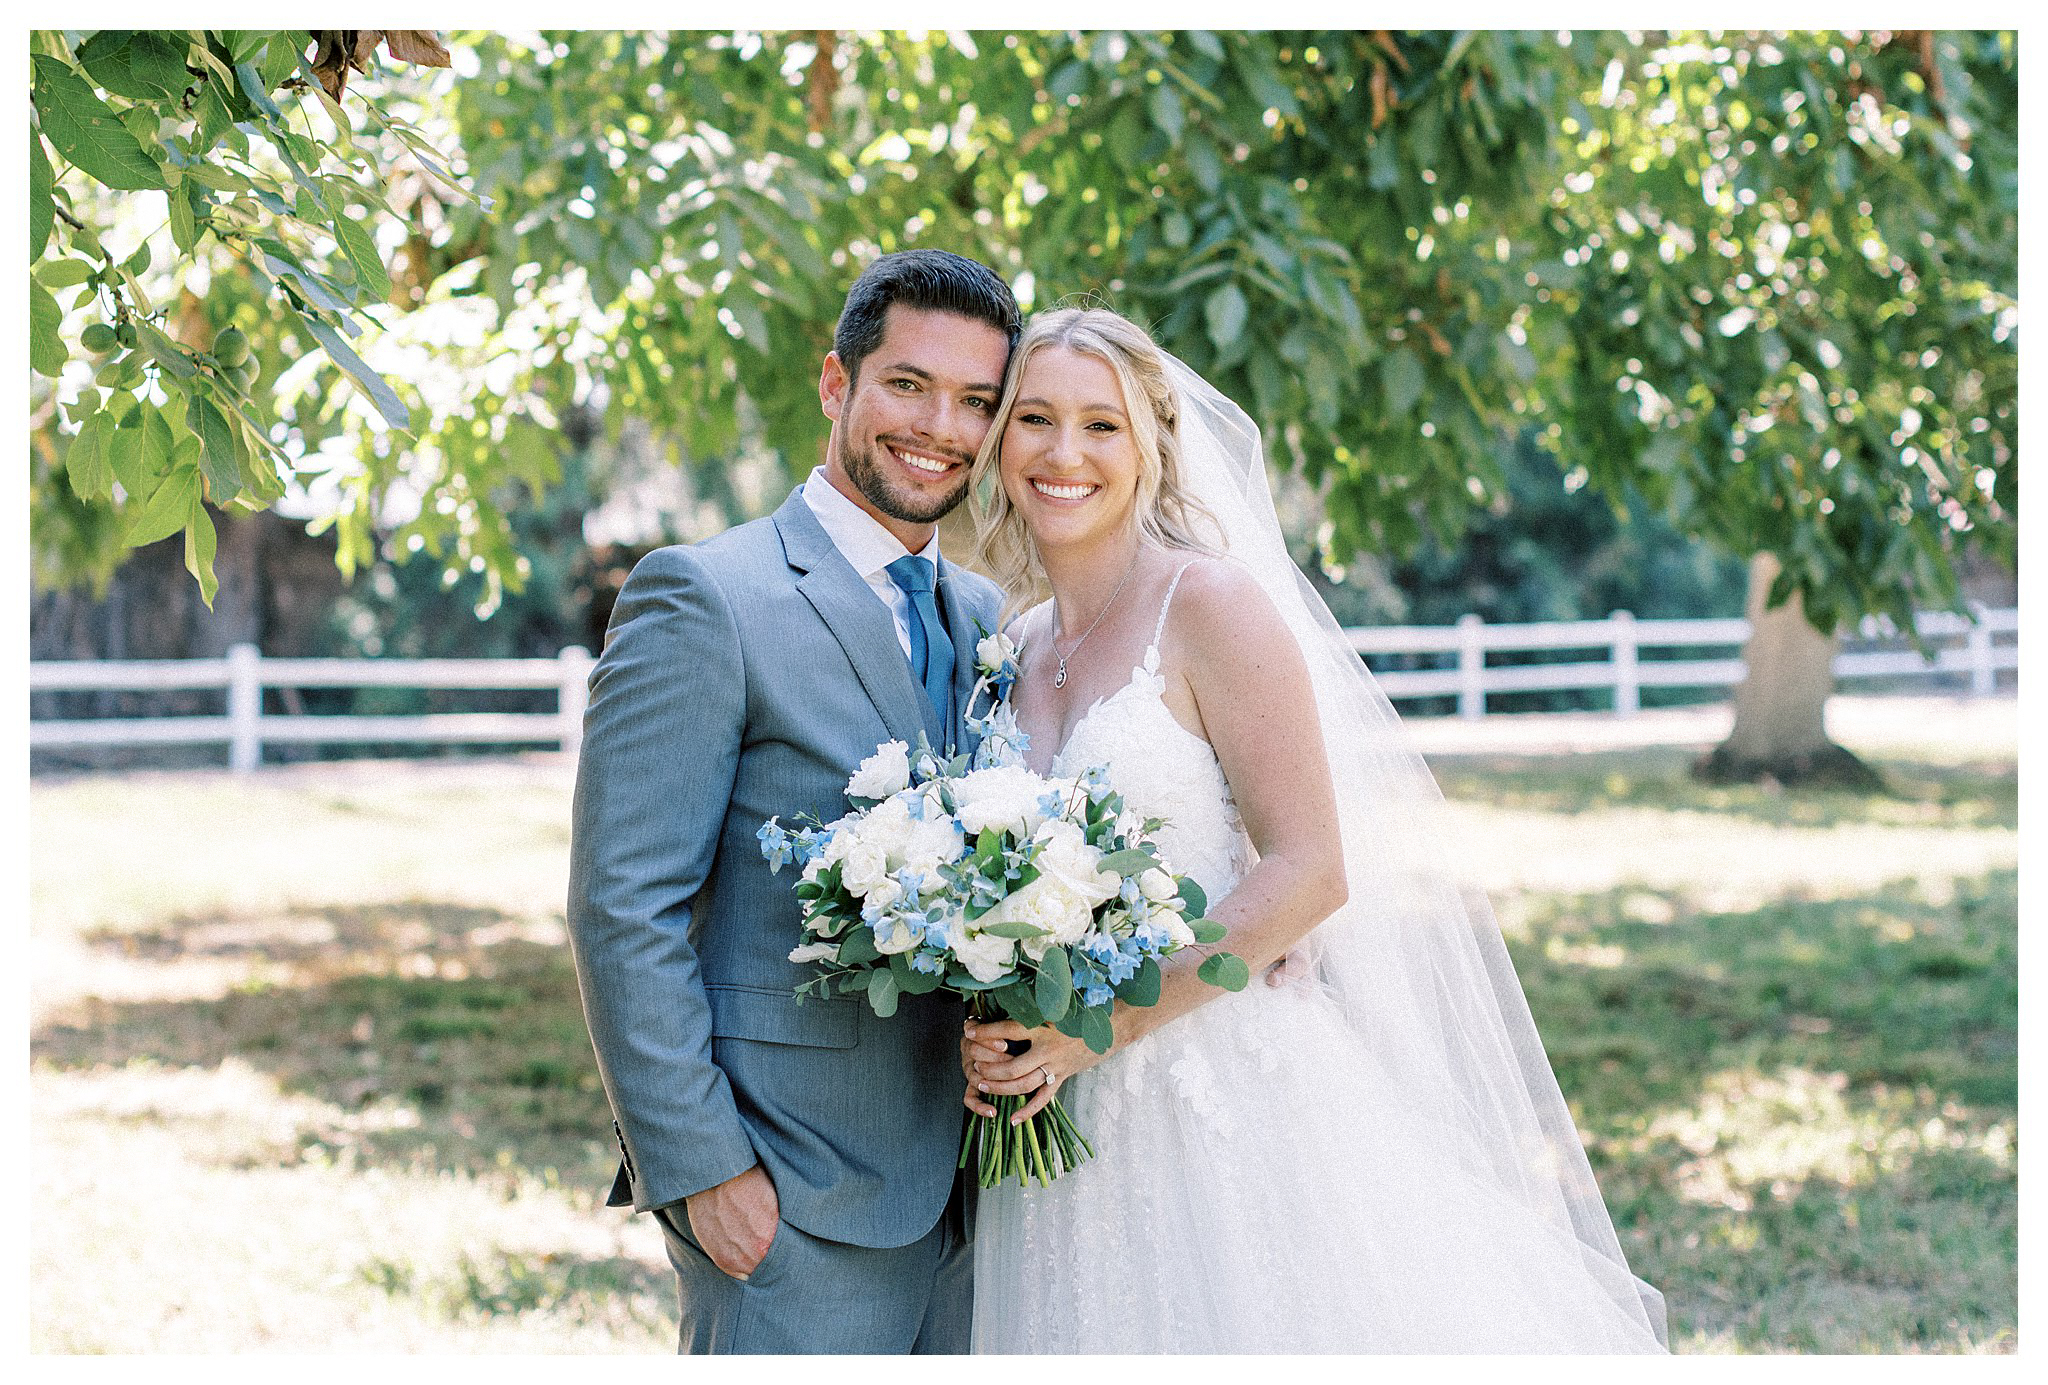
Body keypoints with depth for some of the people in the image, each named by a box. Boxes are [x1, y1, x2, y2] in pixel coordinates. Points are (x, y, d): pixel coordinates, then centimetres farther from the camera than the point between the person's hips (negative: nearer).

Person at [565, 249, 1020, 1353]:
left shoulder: (987, 624, 14)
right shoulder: (704, 598, -8)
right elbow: (624, 908, -13)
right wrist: (703, 1169, -17)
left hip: (965, 1203, 7)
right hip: (791, 1205, -7)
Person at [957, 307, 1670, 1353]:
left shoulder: (1211, 602, -8)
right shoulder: (1013, 646, 11)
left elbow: (1309, 870, -14)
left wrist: (1110, 1022, -18)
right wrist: (988, 1029, -3)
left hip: (1237, 1099, -6)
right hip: (1062, 1127, 6)